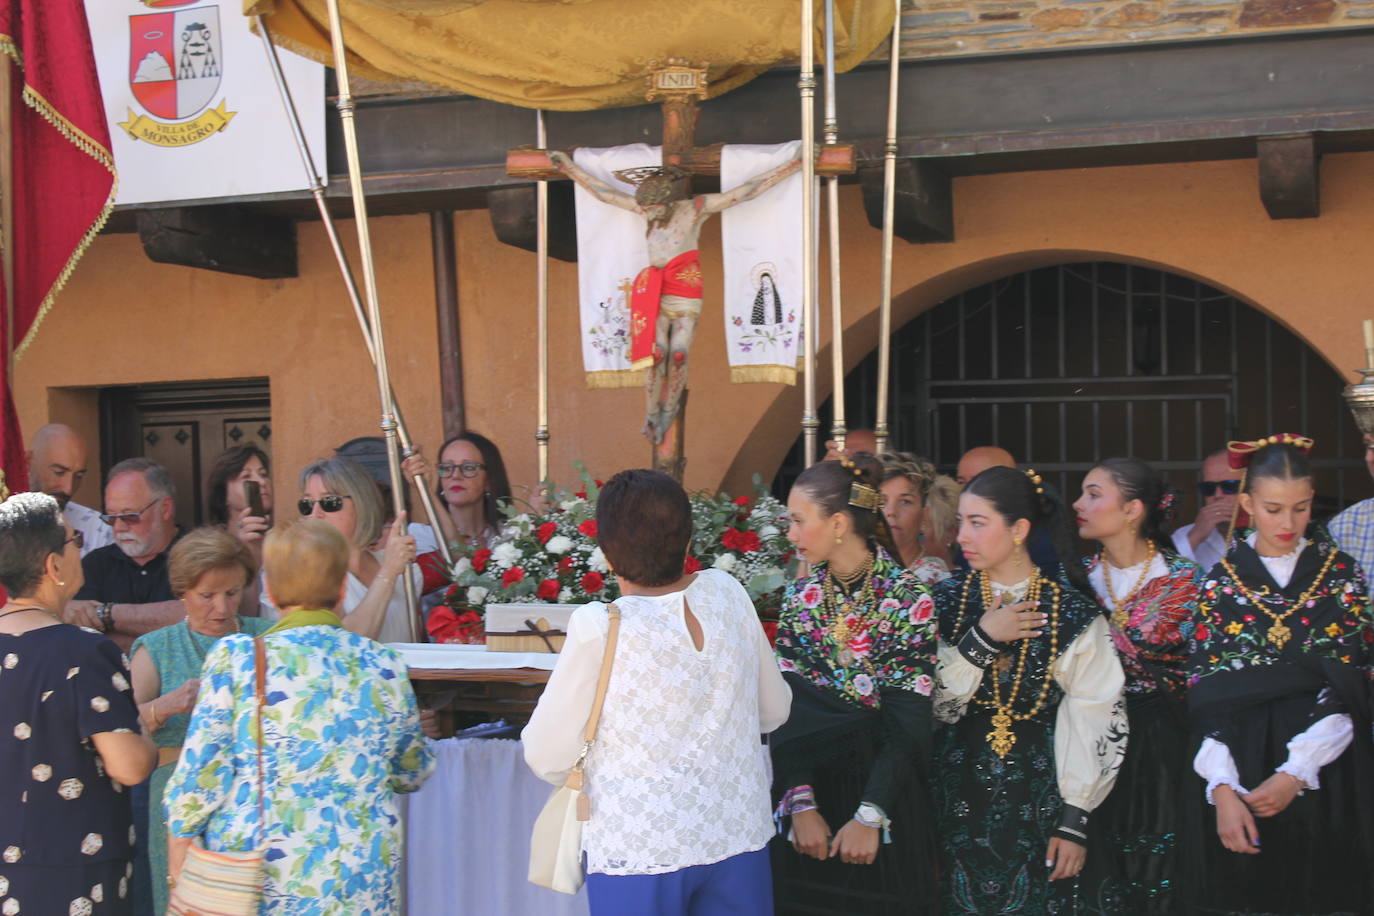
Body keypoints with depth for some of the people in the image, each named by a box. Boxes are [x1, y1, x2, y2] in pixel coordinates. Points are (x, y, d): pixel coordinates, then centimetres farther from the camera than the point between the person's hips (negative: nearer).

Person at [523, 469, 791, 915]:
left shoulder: (599, 628, -17)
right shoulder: (727, 593, -4)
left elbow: (547, 756, -9)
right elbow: (774, 710, 8)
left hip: (638, 850, -4)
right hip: (738, 838, 4)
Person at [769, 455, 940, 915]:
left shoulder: (909, 599, -11)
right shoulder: (799, 595, 3)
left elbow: (907, 723, -15)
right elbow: (784, 707, -3)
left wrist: (870, 816, -20)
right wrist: (801, 803, -14)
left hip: (881, 786, -4)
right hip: (807, 779, 4)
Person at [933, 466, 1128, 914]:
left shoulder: (1073, 613, -6)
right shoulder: (947, 599, 1)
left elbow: (1093, 724, -6)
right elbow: (930, 704, -5)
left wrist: (1075, 819, -8)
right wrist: (982, 639, -15)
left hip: (1038, 800, -2)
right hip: (959, 799, 2)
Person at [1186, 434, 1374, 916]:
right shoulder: (1220, 582, 4)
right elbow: (1204, 693, -2)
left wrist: (1296, 773, -15)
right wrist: (1222, 790, -14)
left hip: (1324, 777, 0)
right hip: (1239, 768, 0)